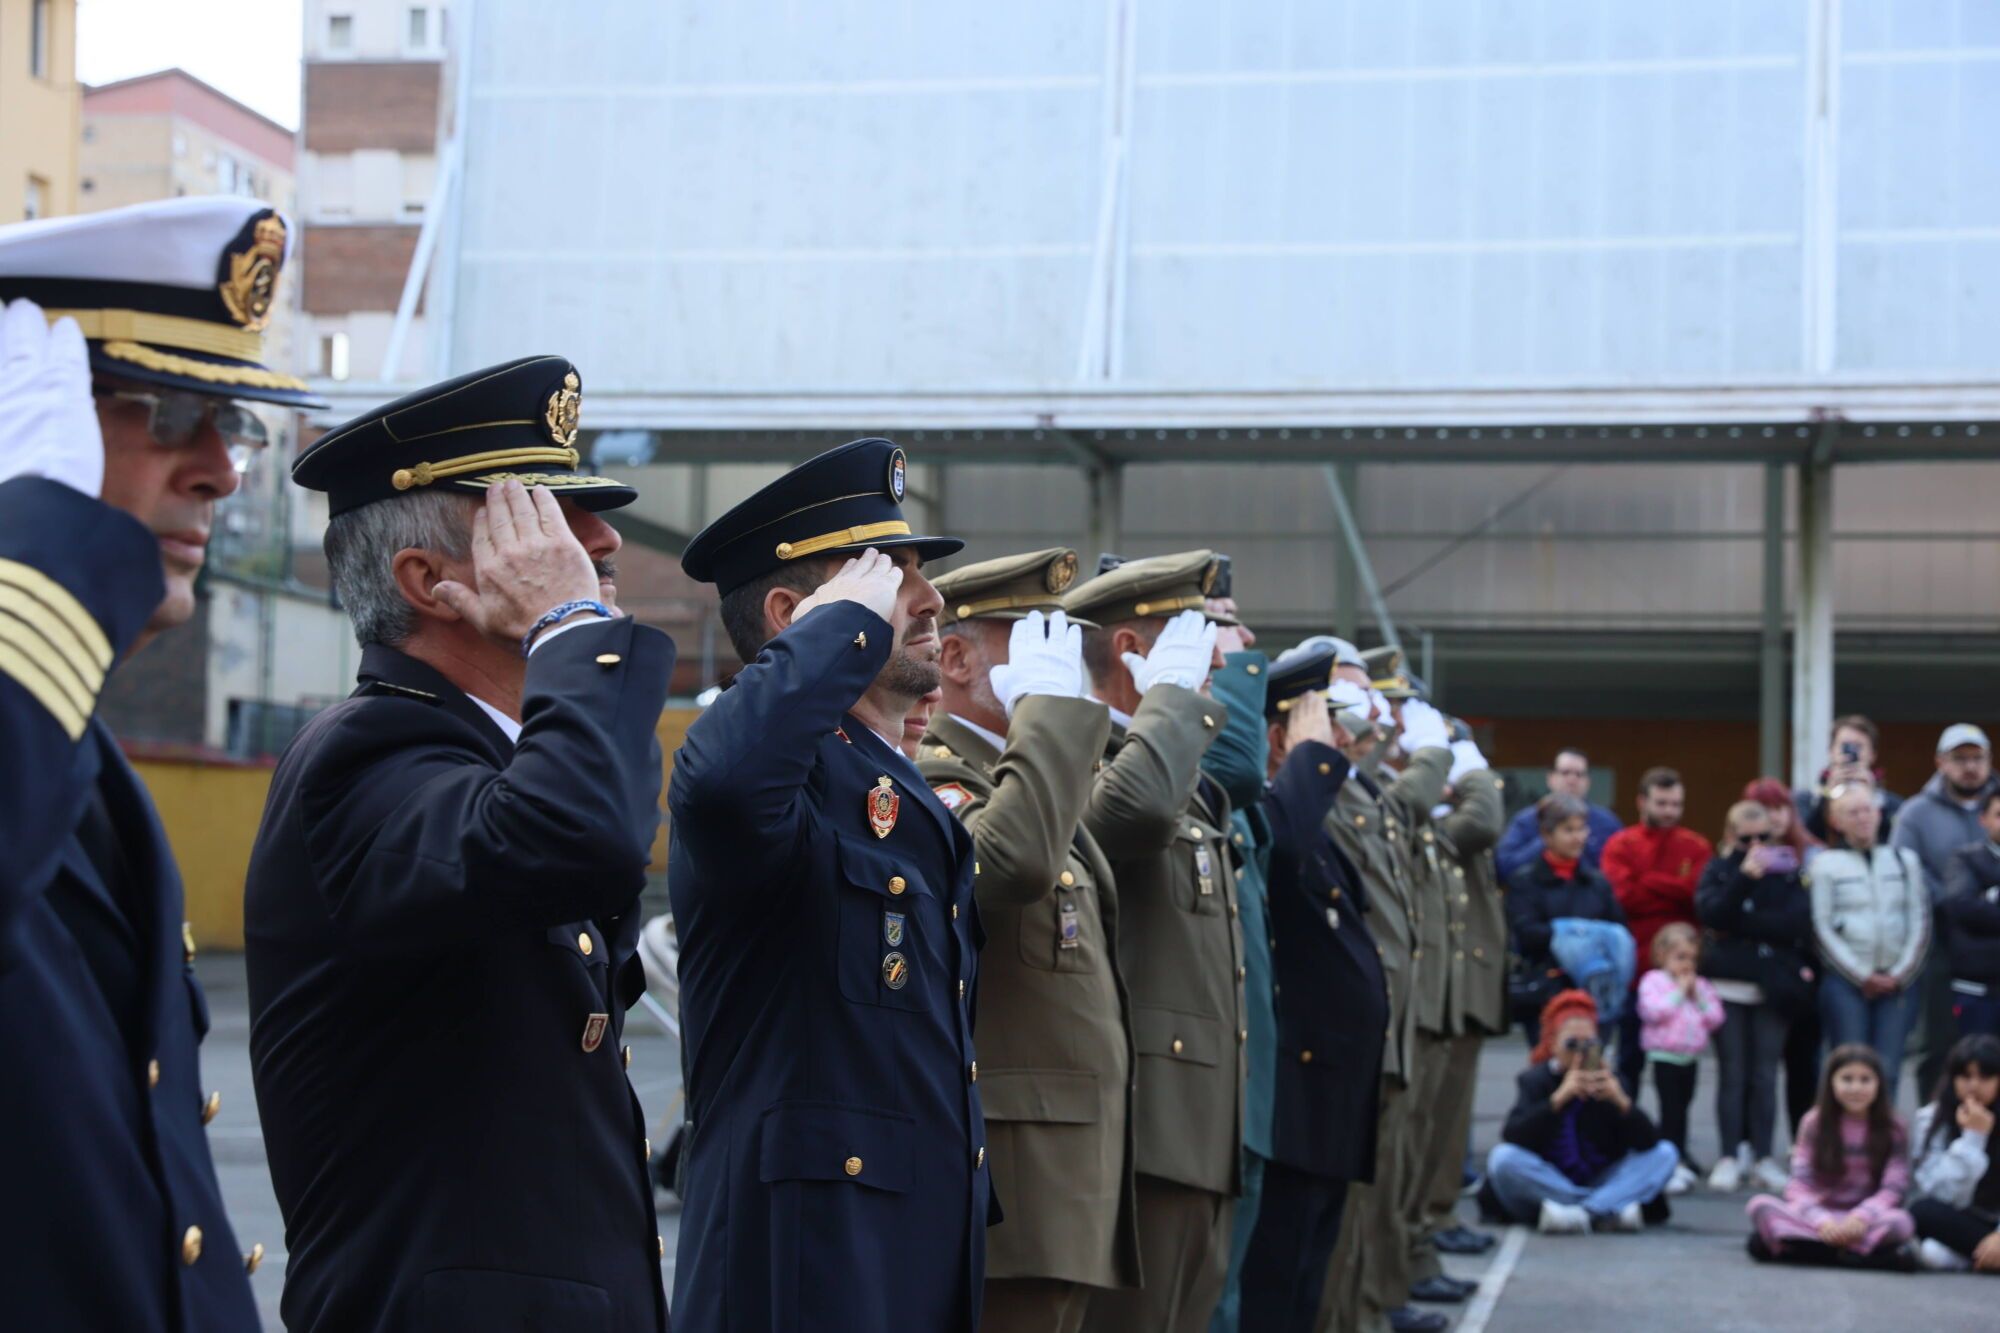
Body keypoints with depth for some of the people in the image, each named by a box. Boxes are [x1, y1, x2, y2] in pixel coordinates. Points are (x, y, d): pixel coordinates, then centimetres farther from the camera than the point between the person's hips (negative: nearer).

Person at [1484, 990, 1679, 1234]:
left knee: (1665, 1154, -13)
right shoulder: (1535, 1080, -5)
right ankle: (1608, 1209, -27)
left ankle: (1584, 1213, -30)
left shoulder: (1610, 1082, 0)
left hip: (1600, 1183, 2)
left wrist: (1621, 1102, -27)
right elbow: (1512, 1137, -22)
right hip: (1547, 1185, -2)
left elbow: (1648, 1141, -10)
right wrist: (1558, 1098, -31)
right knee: (1504, 1158, -29)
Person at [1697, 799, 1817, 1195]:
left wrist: (1739, 924, -12)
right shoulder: (1719, 870, 6)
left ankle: (1762, 1156, 9)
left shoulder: (1789, 872, 6)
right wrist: (1745, 876, -21)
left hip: (1774, 985, 0)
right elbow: (1711, 913, -11)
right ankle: (1729, 1156, 5)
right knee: (1732, 1073, 2)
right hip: (1728, 984, 0)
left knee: (1765, 1074, 3)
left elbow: (1798, 922, -9)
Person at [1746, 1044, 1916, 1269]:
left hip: (1865, 1221, -1)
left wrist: (1863, 1216, -25)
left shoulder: (1891, 1129, 2)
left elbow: (1893, 1189, -6)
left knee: (1900, 1222, -33)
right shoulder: (1815, 1122, 2)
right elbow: (1799, 1184, -5)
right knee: (1760, 1205, -26)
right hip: (1817, 1215, 1)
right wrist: (1820, 1220, -24)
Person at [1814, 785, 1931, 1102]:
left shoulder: (1904, 859, 13)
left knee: (1887, 1072, -4)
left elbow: (1920, 921, 10)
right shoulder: (1826, 864, 4)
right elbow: (1822, 928, -1)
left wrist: (1901, 974, -1)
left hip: (1898, 982, 2)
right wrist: (1862, 976, -6)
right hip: (1845, 981, -2)